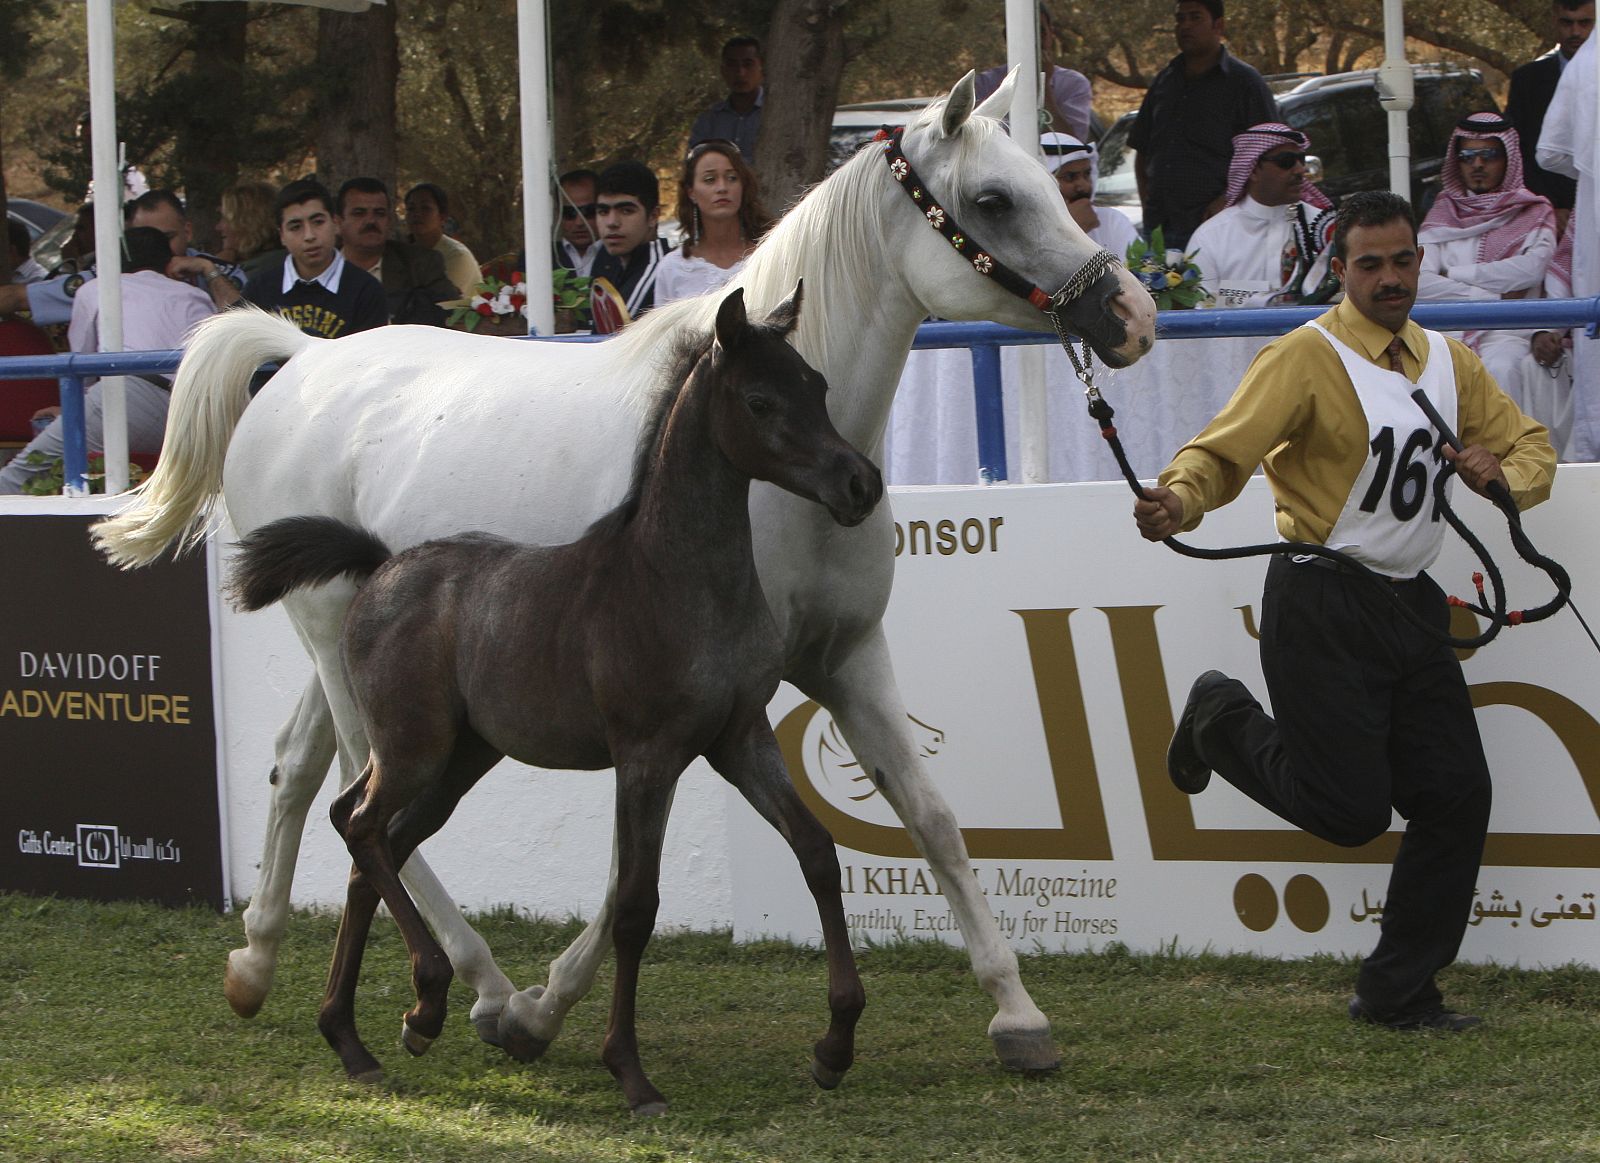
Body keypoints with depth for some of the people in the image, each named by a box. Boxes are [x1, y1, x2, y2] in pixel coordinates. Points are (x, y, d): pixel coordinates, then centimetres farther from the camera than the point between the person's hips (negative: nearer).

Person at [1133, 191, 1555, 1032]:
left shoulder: (1449, 362, 11)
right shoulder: (1308, 357, -10)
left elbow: (1528, 445, 21)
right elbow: (1226, 448, -18)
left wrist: (1504, 477, -3)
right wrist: (1180, 498, -40)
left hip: (1410, 606, 7)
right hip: (1321, 608, -7)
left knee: (1456, 797, 0)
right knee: (1349, 810, -8)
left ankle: (1398, 995, 11)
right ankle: (1222, 724, 21)